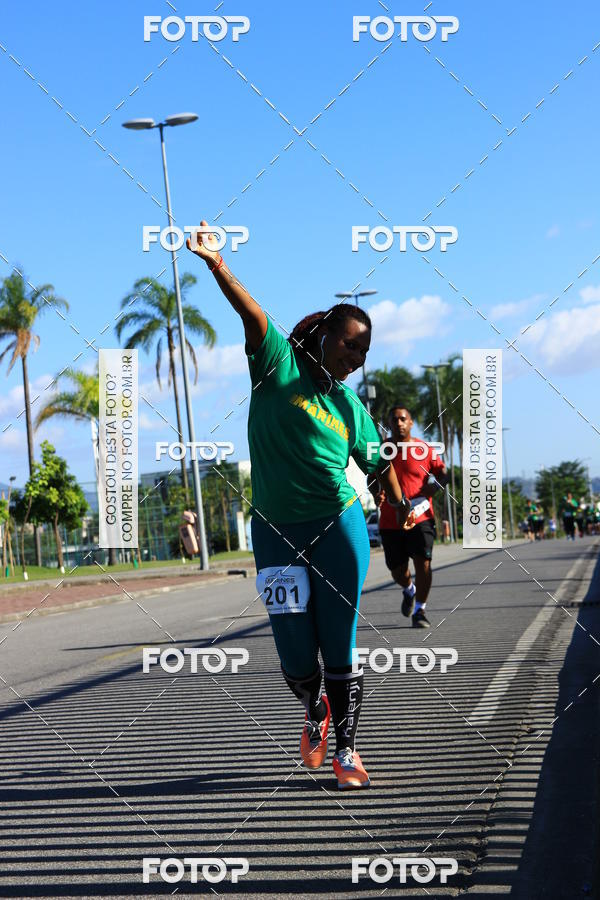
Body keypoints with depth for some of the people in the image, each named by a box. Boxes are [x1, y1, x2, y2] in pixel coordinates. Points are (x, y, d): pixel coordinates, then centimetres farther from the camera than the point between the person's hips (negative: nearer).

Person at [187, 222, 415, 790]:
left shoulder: (349, 404, 10)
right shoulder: (279, 365, 0)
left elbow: (378, 461, 25)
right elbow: (253, 316, -17)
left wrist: (400, 507, 35)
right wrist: (218, 267, -31)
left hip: (338, 529, 2)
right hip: (276, 531, -2)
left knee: (338, 648, 1)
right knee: (295, 654, 0)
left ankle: (345, 749, 14)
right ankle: (314, 714, 33)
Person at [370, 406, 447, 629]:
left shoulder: (424, 449, 1)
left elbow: (442, 474, 8)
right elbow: (372, 478, 15)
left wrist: (435, 485, -13)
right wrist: (376, 493, -6)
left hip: (420, 517, -2)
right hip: (390, 521, 2)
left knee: (422, 562, -14)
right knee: (397, 571, 7)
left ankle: (419, 611, 0)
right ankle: (409, 590, 43)